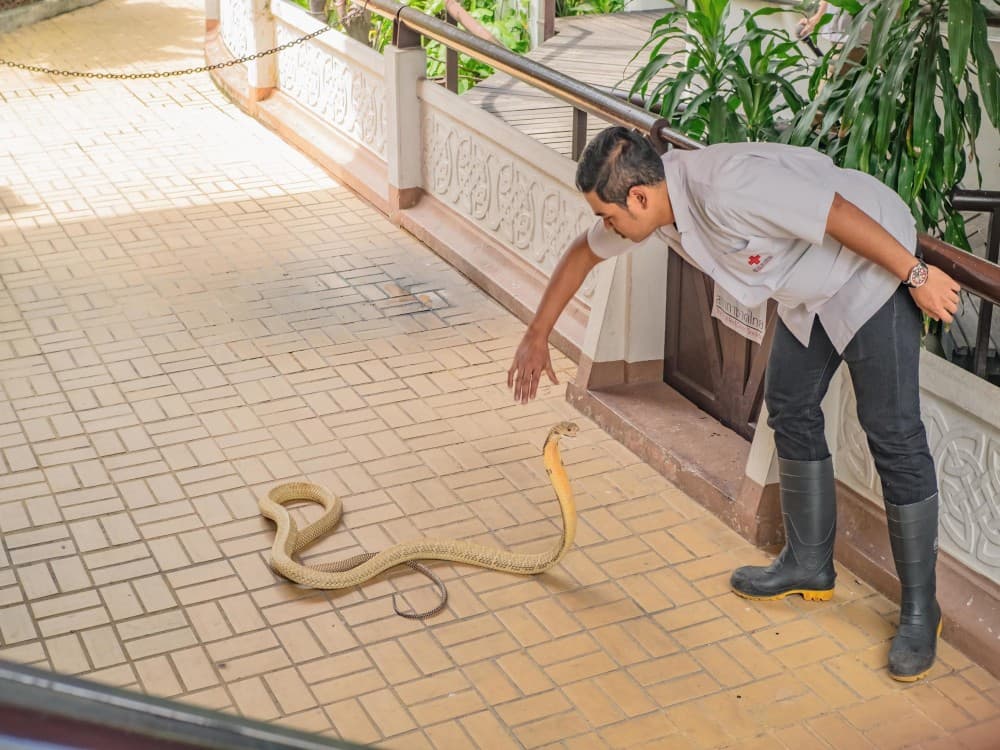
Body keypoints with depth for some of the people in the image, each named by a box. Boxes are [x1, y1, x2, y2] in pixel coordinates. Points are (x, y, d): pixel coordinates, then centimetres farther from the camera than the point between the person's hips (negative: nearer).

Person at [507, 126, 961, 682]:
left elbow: (840, 213, -30)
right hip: (810, 289, 9)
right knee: (792, 410, 15)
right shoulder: (646, 196, -7)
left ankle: (920, 610, 0)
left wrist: (917, 274, -22)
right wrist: (537, 336, 12)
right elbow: (584, 254, 10)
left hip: (874, 266, -9)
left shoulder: (728, 188, -35)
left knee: (894, 435, -8)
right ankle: (810, 564, 30)